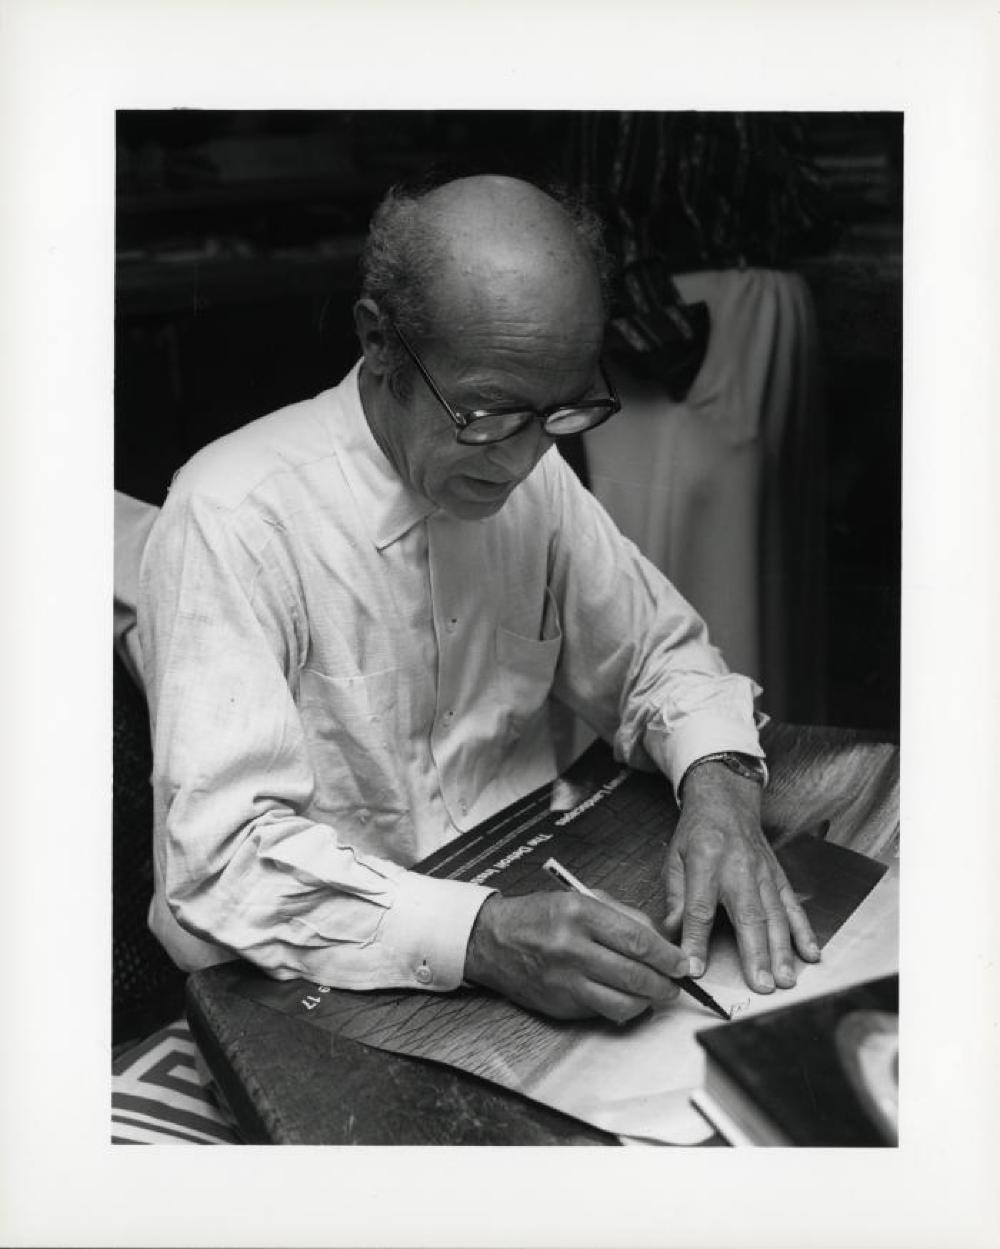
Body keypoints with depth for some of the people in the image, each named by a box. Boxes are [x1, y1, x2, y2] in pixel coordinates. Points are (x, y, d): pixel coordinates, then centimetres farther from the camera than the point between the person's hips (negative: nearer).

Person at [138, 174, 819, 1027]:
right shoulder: (235, 517, -20)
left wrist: (719, 782, -11)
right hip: (312, 994, -4)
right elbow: (224, 854, -26)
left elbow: (660, 651, 10)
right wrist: (477, 939, -38)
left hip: (521, 916, 5)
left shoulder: (532, 474, -1)